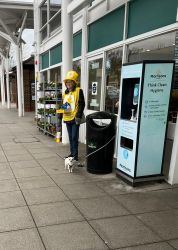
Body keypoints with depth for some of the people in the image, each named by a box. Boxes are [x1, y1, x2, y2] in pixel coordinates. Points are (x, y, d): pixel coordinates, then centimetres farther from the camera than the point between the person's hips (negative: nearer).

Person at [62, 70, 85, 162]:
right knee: (70, 137, 14)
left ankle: (75, 155, 5)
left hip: (75, 118, -7)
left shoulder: (78, 91, -6)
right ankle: (72, 153, 25)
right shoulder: (65, 93, 14)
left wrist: (78, 116, -18)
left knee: (74, 137, -4)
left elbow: (81, 104, -11)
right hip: (67, 118, 7)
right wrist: (62, 107, 2)